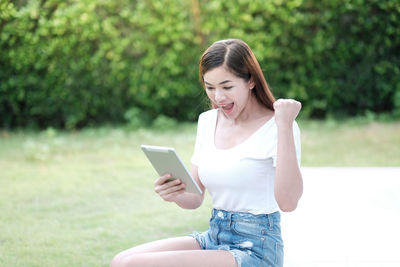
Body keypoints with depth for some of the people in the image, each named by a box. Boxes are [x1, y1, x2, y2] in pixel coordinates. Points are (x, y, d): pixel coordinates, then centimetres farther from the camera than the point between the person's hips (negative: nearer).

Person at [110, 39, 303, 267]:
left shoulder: (275, 126, -11)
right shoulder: (207, 121, 12)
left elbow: (288, 202, -24)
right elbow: (195, 198, 15)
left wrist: (285, 126, -27)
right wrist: (176, 194, -9)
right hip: (213, 238, 7)